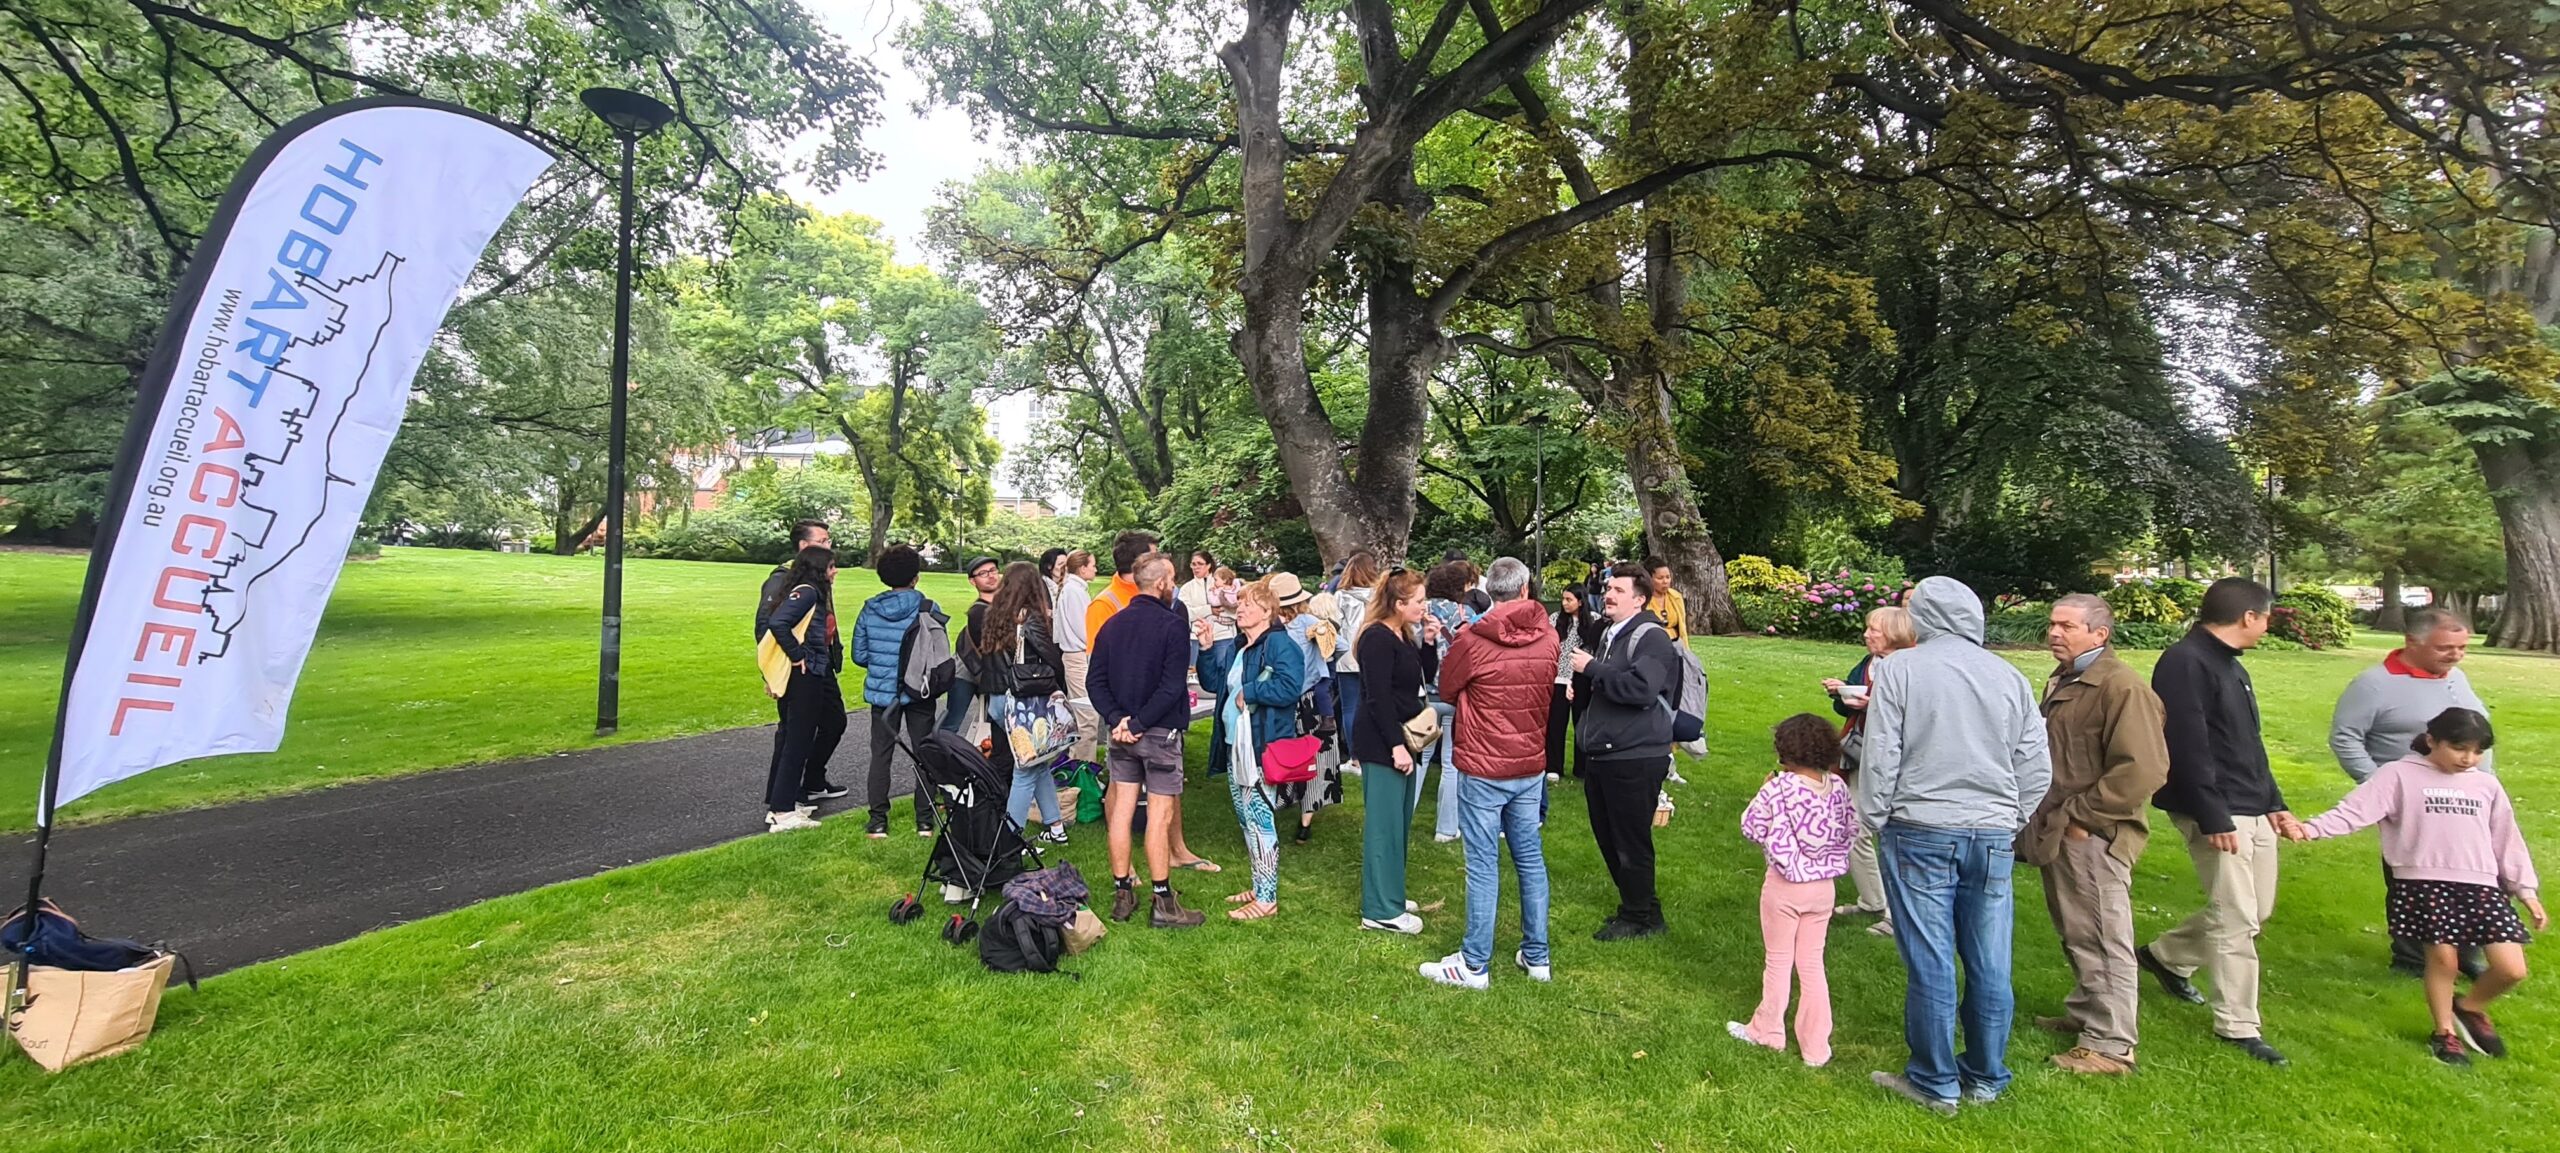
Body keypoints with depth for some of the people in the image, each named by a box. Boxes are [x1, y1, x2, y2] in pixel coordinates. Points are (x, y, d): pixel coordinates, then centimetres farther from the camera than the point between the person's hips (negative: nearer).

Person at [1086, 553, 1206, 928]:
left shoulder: (1112, 624, 6)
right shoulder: (1172, 624, -13)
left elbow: (1095, 680, 3)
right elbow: (1172, 686, -20)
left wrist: (1117, 719, -5)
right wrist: (1140, 723, -15)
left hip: (1121, 732, 6)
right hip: (1161, 732, -6)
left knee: (1122, 809, 10)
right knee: (1160, 814, 0)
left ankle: (1122, 894, 19)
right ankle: (1164, 904, 6)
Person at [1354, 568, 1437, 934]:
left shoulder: (1404, 636, 12)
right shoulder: (1377, 639, -17)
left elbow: (1417, 682, 14)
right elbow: (1378, 698, -21)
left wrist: (1426, 642, 3)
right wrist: (1396, 745, -22)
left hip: (1400, 741, 10)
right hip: (1381, 746, -10)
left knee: (1399, 821, 17)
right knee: (1384, 824, -3)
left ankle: (1390, 894, 30)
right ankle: (1380, 910, 5)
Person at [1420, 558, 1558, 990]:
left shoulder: (1473, 641, -15)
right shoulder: (1547, 638, -2)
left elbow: (1447, 689, -1)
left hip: (1482, 768, -5)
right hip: (1531, 765, 5)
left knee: (1483, 866, 1)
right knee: (1530, 859, 15)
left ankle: (1474, 965, 10)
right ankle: (1537, 956, 25)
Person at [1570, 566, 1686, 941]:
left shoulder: (1652, 637, -13)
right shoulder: (1609, 634, 15)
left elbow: (1642, 688, -29)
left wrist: (1592, 667, -21)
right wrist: (1582, 683, 15)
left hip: (1635, 758, -9)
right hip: (1601, 753, 9)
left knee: (1631, 841, 1)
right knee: (1607, 837, 16)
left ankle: (1641, 916, 17)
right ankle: (1634, 904, 32)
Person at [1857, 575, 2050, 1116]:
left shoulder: (1898, 670, -8)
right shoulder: (2009, 676, 4)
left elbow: (1880, 758, -9)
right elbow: (2037, 770, 7)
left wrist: (1874, 821, 4)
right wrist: (2010, 823, 19)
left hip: (1920, 832, -4)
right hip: (1992, 835, 4)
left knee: (1929, 964, 4)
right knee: (1989, 964, 12)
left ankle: (1935, 1083, 15)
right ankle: (1985, 1077, 26)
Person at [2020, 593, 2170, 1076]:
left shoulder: (2122, 687, -16)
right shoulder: (2062, 681, 14)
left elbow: (2141, 771, -23)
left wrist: (2079, 816, -19)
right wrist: (2046, 820, 18)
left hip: (2092, 838, -9)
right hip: (2059, 834, 10)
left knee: (2102, 938, 0)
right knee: (2075, 934, 21)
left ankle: (2111, 1045, 10)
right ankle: (2085, 1013, 36)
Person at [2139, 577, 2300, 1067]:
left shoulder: (2230, 666, 15)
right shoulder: (2185, 664, -17)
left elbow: (2250, 745, 22)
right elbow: (2188, 749, -22)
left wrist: (2274, 803, 19)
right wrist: (2212, 819, -22)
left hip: (2253, 811, 10)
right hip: (2217, 813, -10)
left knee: (2257, 910, 18)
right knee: (2235, 918, -3)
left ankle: (2164, 955, 35)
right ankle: (2237, 1025, 9)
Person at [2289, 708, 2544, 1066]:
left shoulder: (2487, 786, 14)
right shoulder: (2400, 775, -2)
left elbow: (2507, 840, 20)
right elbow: (2355, 810, -13)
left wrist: (2527, 890, 18)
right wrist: (2311, 828, -29)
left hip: (2481, 886, 4)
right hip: (2424, 884, -4)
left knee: (2512, 969, -3)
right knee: (2442, 958, -2)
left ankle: (2469, 1009, 27)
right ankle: (2445, 1032, 20)